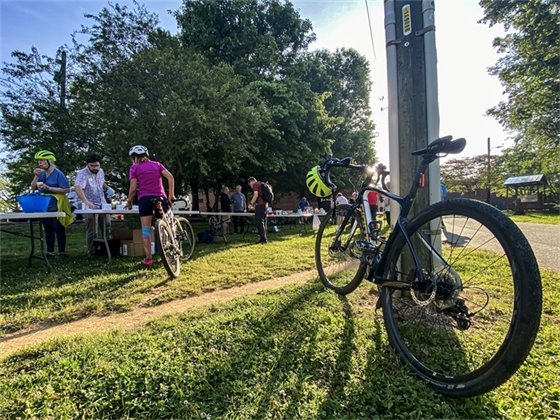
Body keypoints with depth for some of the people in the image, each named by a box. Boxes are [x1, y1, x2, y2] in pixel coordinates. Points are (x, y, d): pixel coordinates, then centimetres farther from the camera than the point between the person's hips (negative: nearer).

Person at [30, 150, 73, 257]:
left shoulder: (58, 174, -10)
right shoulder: (41, 174, 7)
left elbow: (66, 189, -16)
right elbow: (33, 188, 8)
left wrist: (48, 188, -20)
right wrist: (36, 176, -4)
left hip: (56, 207, -6)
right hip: (44, 207, 6)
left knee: (59, 229, 1)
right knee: (48, 230, 12)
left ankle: (62, 252, 8)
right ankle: (50, 251, 21)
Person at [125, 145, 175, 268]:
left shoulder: (134, 167, 7)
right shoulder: (156, 164, 15)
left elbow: (133, 188, -1)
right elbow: (170, 177, 1)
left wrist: (129, 201, 13)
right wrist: (171, 195, 1)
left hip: (145, 199, -2)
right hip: (160, 198, 2)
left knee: (146, 229, 3)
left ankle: (148, 258, 1)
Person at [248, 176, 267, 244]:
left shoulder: (255, 184, -4)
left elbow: (256, 195, -17)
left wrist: (251, 204, -9)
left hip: (260, 205, -9)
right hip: (265, 205, 9)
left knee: (259, 222, -6)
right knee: (263, 222, 11)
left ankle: (263, 239, -8)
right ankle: (263, 239, 13)